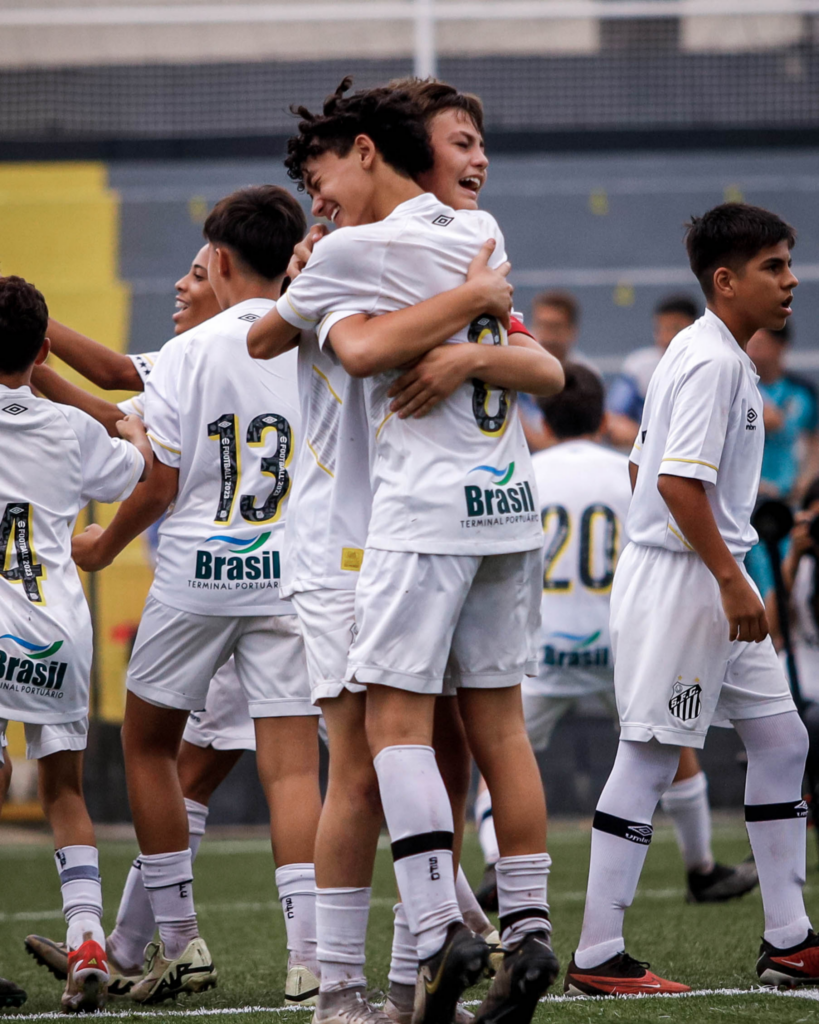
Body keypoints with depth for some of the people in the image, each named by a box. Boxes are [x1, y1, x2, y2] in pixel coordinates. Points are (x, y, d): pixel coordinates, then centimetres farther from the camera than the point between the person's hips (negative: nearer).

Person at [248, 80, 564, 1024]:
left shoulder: (349, 254, -5)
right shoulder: (482, 235, 13)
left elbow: (262, 342, 9)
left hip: (424, 510, -7)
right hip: (508, 501, 7)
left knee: (396, 717, -7)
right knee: (497, 723, 8)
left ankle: (439, 931, -18)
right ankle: (528, 930, 6)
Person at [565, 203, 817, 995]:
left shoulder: (703, 353, 16)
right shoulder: (714, 361, -15)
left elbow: (642, 466, 21)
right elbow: (680, 481, -23)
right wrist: (731, 581, -22)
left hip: (712, 585, 11)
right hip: (680, 580, -11)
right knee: (649, 759, -7)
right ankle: (596, 959, -4)